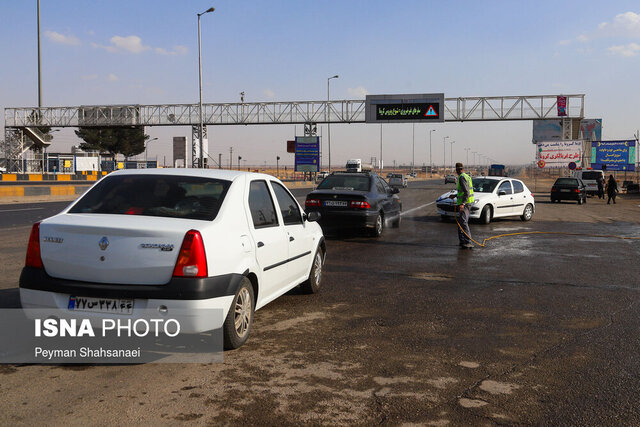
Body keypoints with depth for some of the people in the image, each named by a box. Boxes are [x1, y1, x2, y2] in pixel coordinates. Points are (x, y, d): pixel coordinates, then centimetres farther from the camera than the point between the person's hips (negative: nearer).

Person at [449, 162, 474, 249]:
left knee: (463, 222, -15)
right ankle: (463, 241, 20)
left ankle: (468, 242, -20)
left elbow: (467, 192, -22)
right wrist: (455, 196, 31)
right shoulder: (467, 177, 16)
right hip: (468, 203, 10)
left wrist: (462, 204, -29)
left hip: (464, 203, -10)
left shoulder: (462, 178, -14)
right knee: (461, 222, 15)